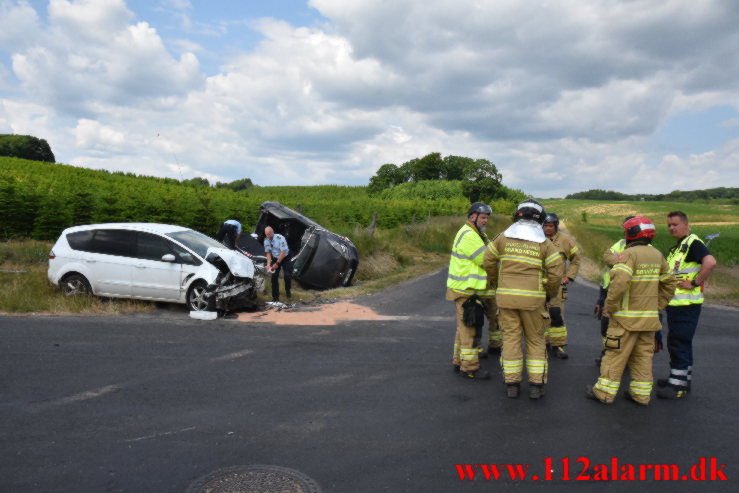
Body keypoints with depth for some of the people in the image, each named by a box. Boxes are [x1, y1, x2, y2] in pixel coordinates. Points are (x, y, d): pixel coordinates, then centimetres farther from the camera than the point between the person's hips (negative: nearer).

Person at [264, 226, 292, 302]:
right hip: (275, 259, 4)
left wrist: (277, 263, -24)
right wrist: (268, 264, -14)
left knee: (287, 276, -15)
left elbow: (283, 252, -24)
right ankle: (275, 297, 4)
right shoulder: (266, 240, -8)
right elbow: (268, 253, 1)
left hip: (285, 258, -4)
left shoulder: (280, 238, -25)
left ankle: (287, 291, 13)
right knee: (274, 277, -4)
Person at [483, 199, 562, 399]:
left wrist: (495, 283, 21)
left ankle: (511, 384, 12)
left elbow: (488, 261, 5)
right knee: (535, 340, 11)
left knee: (511, 338, 8)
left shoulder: (504, 237, 2)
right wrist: (550, 294, 9)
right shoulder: (544, 243, -3)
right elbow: (556, 271, -7)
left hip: (506, 296, 1)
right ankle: (536, 385, 13)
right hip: (533, 299, -1)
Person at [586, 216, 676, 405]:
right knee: (643, 356, 15)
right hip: (649, 318, 7)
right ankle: (641, 394, 22)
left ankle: (604, 392, 8)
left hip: (627, 318, -7)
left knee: (615, 355, 1)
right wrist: (657, 306, 19)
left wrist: (610, 307, -15)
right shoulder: (657, 255, 8)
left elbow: (619, 283, -26)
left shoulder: (630, 254, -15)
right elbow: (669, 284, 16)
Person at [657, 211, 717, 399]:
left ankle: (678, 386, 0)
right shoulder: (677, 247, 18)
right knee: (675, 342, 17)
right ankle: (681, 378, 28)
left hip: (686, 304, -10)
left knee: (680, 343, -6)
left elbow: (710, 262, -29)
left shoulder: (693, 243, -13)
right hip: (674, 304, 10)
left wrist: (694, 284, -24)